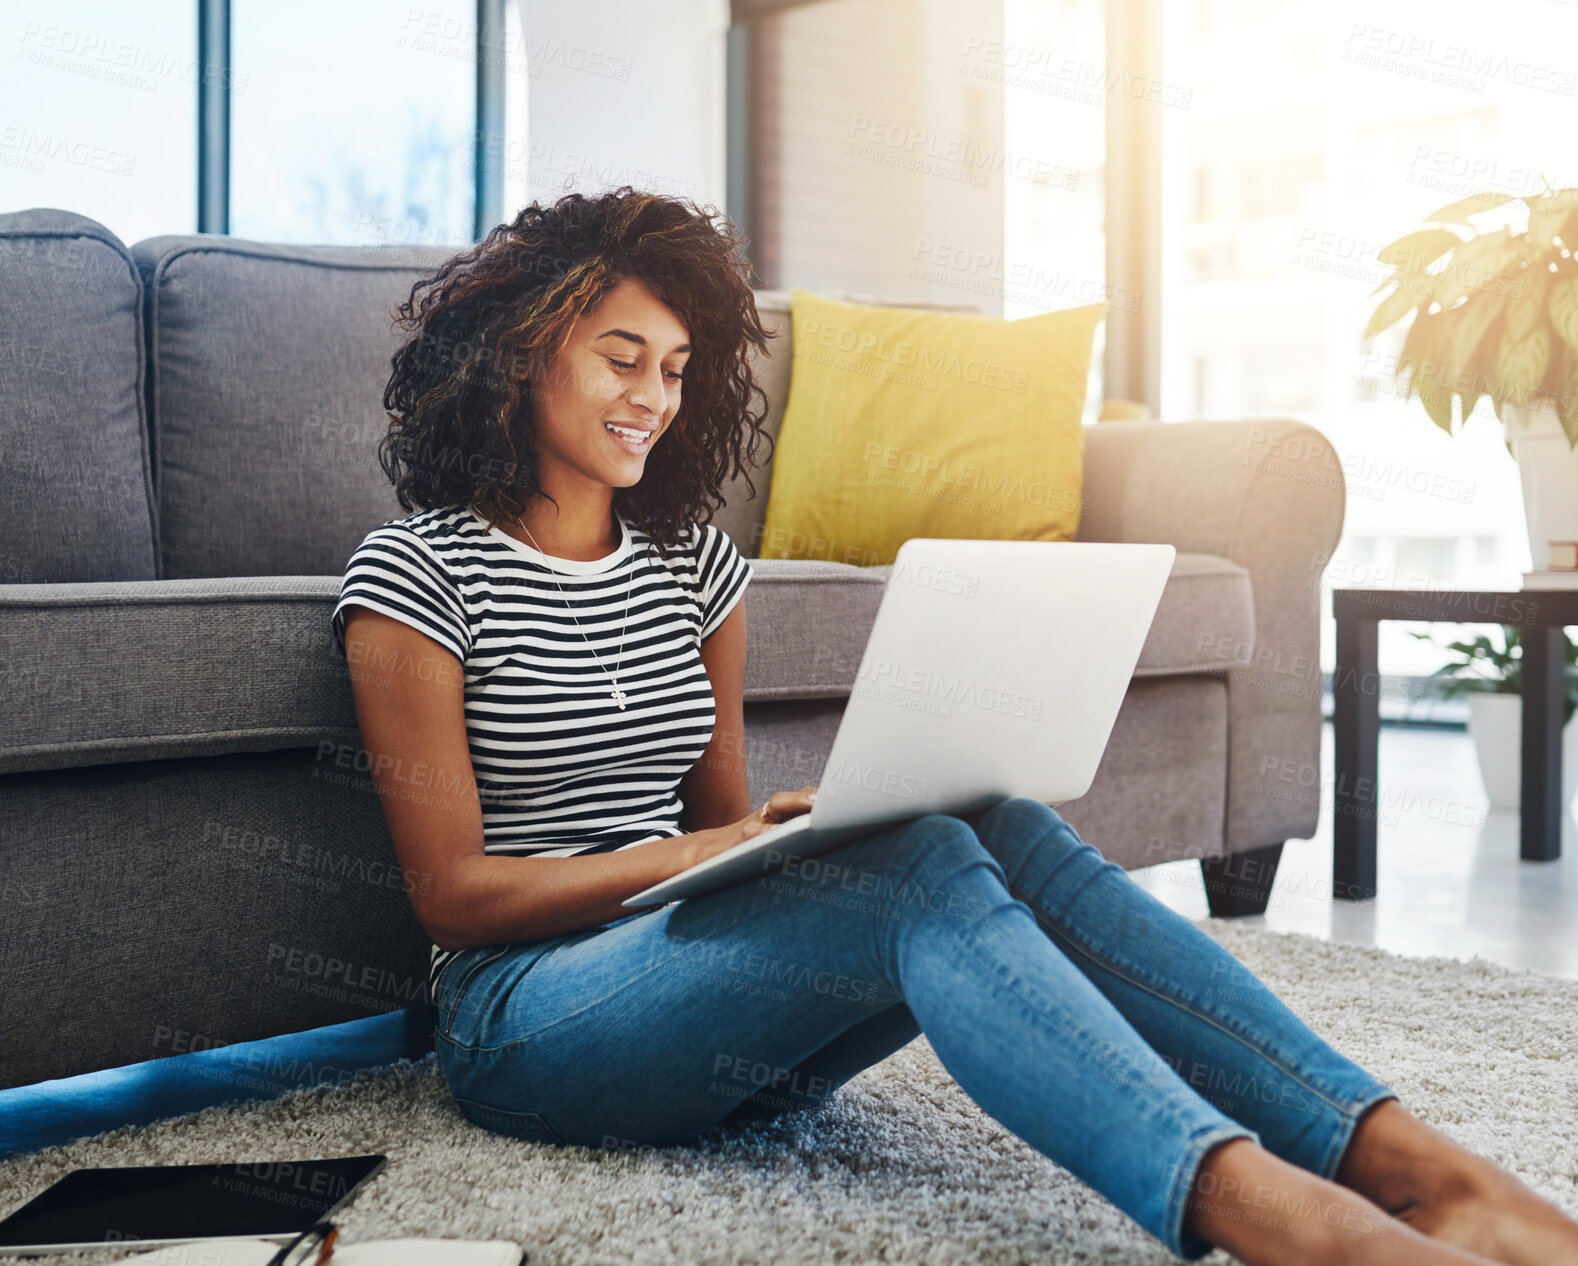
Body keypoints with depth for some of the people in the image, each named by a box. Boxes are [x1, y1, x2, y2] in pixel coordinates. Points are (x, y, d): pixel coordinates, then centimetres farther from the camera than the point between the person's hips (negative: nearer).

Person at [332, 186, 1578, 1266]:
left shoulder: (693, 562, 14)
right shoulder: (414, 573, -3)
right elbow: (453, 893, -8)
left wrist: (783, 829, -9)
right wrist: (720, 850, -18)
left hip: (702, 983, 5)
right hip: (523, 1015, -5)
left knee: (1007, 834, -24)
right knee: (919, 868, -32)